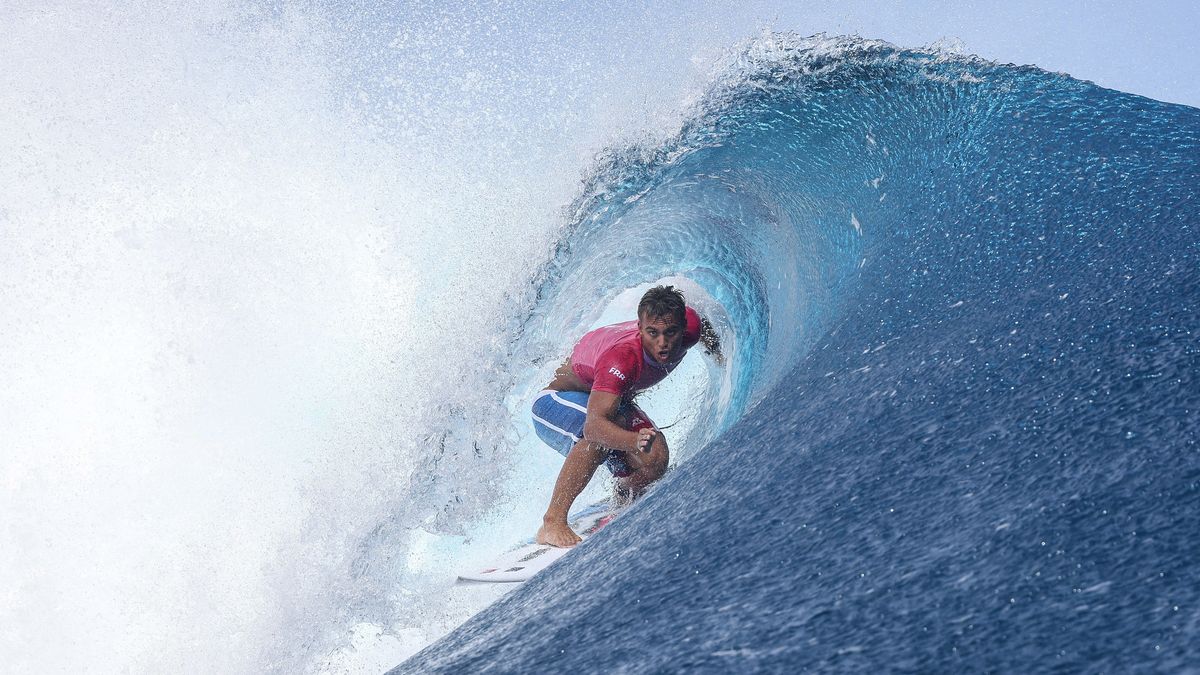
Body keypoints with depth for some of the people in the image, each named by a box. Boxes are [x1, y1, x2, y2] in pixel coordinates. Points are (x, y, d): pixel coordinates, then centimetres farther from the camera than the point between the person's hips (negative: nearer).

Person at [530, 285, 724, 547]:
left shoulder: (690, 325, -23)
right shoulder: (622, 357, -42)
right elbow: (593, 424, -54)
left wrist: (718, 356, 15)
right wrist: (634, 440, -70)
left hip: (615, 401, 7)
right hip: (555, 404, -7)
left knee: (655, 462, -19)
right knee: (601, 431, -40)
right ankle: (552, 523, -36)